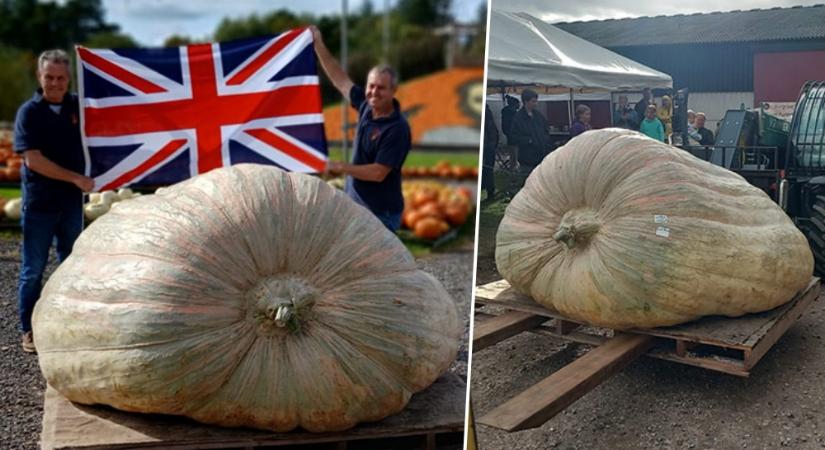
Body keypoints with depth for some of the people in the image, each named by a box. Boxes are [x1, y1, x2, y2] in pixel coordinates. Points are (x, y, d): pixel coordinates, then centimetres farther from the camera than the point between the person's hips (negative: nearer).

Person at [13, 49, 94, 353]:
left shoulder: (78, 106, 4)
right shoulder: (29, 112, -7)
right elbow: (33, 160, -15)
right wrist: (76, 178, -16)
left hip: (72, 201, 4)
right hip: (39, 202, -4)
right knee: (33, 269, 4)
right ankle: (29, 330, 14)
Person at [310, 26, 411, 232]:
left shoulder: (397, 129, -21)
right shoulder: (366, 106, 0)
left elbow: (378, 172, -24)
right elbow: (340, 80, 12)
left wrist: (340, 167, -18)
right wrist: (319, 45, 12)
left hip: (381, 212, -8)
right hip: (356, 204, 8)